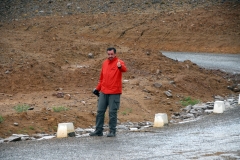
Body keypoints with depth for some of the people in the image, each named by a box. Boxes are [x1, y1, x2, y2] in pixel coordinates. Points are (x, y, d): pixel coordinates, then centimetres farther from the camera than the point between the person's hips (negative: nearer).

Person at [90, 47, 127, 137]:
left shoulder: (119, 62, -6)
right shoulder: (105, 63, 13)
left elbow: (124, 69, -30)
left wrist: (120, 66, -52)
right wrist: (98, 88, 20)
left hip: (114, 93, -6)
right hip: (103, 92, 6)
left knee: (112, 112, -2)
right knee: (100, 111, 8)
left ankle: (112, 131, 5)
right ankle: (98, 131, 15)